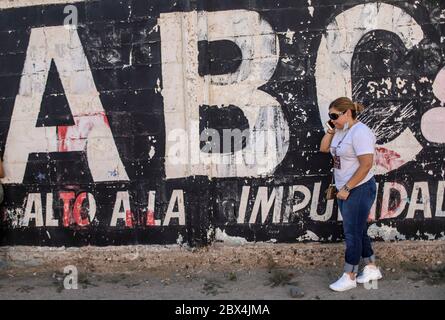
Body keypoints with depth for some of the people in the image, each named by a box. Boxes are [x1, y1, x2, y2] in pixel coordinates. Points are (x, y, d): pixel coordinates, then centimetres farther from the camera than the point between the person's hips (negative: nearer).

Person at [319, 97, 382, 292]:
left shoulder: (359, 132, -20)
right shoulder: (341, 131, 8)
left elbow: (366, 164, -24)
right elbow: (323, 148, 15)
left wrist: (346, 188, -21)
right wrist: (331, 130, 2)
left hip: (359, 190, -9)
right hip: (345, 190, 9)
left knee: (352, 233, 0)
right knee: (358, 231, 16)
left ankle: (349, 277, 12)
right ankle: (372, 269, 30)